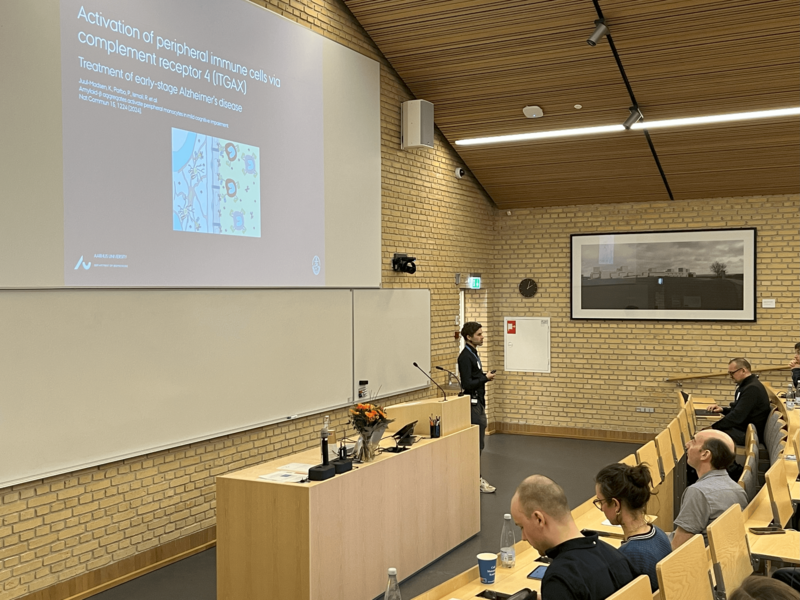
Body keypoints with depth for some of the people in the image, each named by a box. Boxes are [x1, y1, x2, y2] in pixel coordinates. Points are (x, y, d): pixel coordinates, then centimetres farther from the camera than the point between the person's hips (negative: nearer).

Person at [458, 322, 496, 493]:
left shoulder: (473, 354, 13)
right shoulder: (465, 357, -17)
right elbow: (467, 384, -22)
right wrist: (485, 378, -15)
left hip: (478, 403, 10)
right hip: (472, 404, -10)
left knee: (477, 442, 12)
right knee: (476, 443, -6)